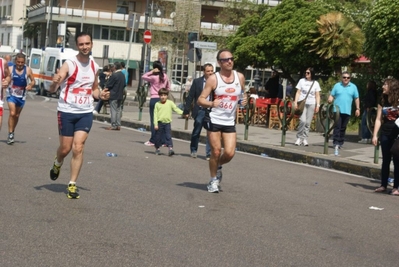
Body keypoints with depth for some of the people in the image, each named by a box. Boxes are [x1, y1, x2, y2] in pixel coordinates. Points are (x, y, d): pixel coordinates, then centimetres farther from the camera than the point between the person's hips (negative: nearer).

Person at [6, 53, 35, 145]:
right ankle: (10, 134, -10)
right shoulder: (10, 69, -11)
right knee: (12, 113, -18)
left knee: (17, 115, 15)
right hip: (11, 95, -2)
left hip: (21, 96, 2)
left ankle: (12, 132, 34)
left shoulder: (28, 70, -7)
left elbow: (33, 80, 3)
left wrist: (31, 85, -18)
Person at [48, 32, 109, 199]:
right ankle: (57, 164, 42)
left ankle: (72, 185, 0)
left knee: (78, 148, -7)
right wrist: (55, 83, -39)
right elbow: (52, 90, -16)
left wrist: (101, 95, -1)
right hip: (67, 111, -3)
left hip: (86, 113, 3)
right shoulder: (69, 64, -11)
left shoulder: (94, 67, 5)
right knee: (65, 148, 7)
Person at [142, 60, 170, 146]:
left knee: (153, 120, 0)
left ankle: (152, 140, 2)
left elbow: (143, 76, 0)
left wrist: (151, 71, -6)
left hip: (154, 99, -5)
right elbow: (168, 87, 12)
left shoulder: (153, 77, -10)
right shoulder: (165, 76, 4)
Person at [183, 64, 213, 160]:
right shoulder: (197, 81, 2)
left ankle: (209, 154, 4)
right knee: (196, 132, 10)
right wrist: (186, 111, -1)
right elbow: (190, 97, 2)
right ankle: (193, 150, 29)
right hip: (200, 111, 0)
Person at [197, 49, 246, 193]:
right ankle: (213, 180, 18)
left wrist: (244, 101, -5)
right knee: (216, 151, -2)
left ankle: (218, 166, 28)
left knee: (229, 153, -6)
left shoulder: (240, 77, 3)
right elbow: (200, 100, -8)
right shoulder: (213, 79, -8)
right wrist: (211, 103, -29)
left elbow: (242, 95, 19)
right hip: (214, 120, -3)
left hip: (230, 122, 3)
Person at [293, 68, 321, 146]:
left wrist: (318, 105, -1)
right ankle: (299, 138, -6)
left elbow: (317, 95, 9)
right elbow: (298, 92, 8)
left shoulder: (315, 83, 9)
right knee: (302, 120, -16)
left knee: (308, 122, -1)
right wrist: (295, 102, -2)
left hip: (311, 104, 1)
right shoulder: (302, 81, 9)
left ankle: (305, 139, 6)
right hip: (302, 103, -1)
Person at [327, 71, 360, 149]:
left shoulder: (353, 87, 9)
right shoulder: (337, 85, 7)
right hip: (337, 110, -2)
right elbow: (332, 95, 5)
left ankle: (340, 142, 13)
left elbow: (356, 98, 11)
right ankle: (335, 142, -8)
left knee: (343, 128, 6)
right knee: (337, 126, -8)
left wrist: (358, 108, 6)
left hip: (347, 111, 2)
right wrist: (330, 100, -16)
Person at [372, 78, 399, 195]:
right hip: (385, 134, 4)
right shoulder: (383, 101, 8)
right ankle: (383, 185, 17)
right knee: (385, 160, 10)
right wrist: (375, 135, 4)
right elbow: (378, 119, 9)